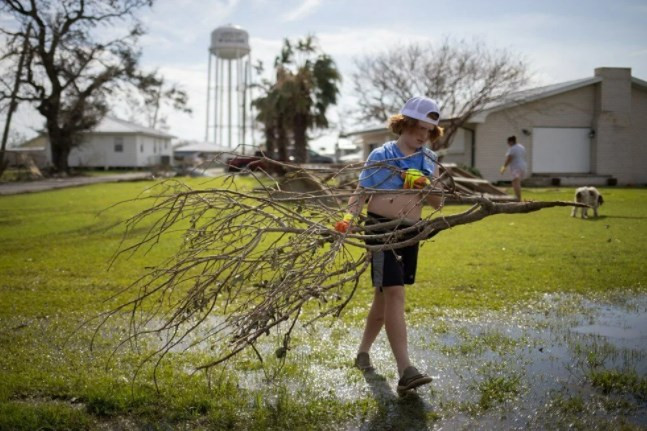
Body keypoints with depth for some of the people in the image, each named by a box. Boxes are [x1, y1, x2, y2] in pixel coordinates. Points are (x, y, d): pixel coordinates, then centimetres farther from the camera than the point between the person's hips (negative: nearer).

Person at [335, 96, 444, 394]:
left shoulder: (429, 160, 8)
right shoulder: (382, 156, -6)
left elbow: (437, 204, 9)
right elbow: (361, 193, -10)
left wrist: (427, 188, -11)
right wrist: (349, 219, -27)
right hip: (382, 229, -6)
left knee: (384, 296, 15)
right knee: (394, 294, -16)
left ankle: (363, 352, 33)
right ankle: (405, 371, -20)